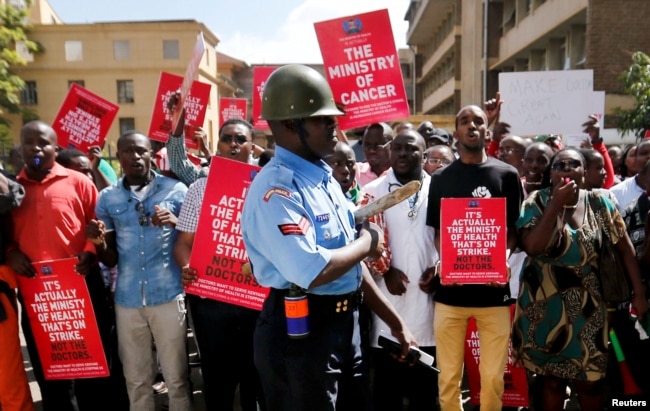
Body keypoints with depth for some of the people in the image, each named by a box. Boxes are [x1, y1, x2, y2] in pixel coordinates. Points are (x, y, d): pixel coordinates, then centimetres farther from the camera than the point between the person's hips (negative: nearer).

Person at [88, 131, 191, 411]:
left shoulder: (176, 190, -2)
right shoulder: (107, 197, 6)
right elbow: (110, 260, 9)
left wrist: (175, 222, -19)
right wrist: (100, 243, -13)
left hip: (169, 295, -2)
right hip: (127, 299, 3)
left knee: (176, 377, 6)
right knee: (136, 380, 15)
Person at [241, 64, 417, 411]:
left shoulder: (325, 177, 9)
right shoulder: (276, 188, -20)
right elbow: (314, 273, -32)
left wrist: (394, 322, 14)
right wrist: (366, 243, -13)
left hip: (345, 325, 9)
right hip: (299, 332, -8)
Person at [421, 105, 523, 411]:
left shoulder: (507, 174, 3)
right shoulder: (440, 178, 7)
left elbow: (514, 230, 6)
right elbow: (437, 232, 9)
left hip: (493, 289, 0)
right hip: (450, 289, 1)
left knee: (493, 377, 9)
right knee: (449, 376, 9)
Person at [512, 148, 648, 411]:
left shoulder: (598, 203, 0)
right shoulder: (537, 202, -6)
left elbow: (625, 247, 3)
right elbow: (531, 247, -20)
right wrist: (556, 204, -21)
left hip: (585, 303, 1)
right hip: (543, 302, -1)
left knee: (590, 378, 8)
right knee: (551, 377, 11)